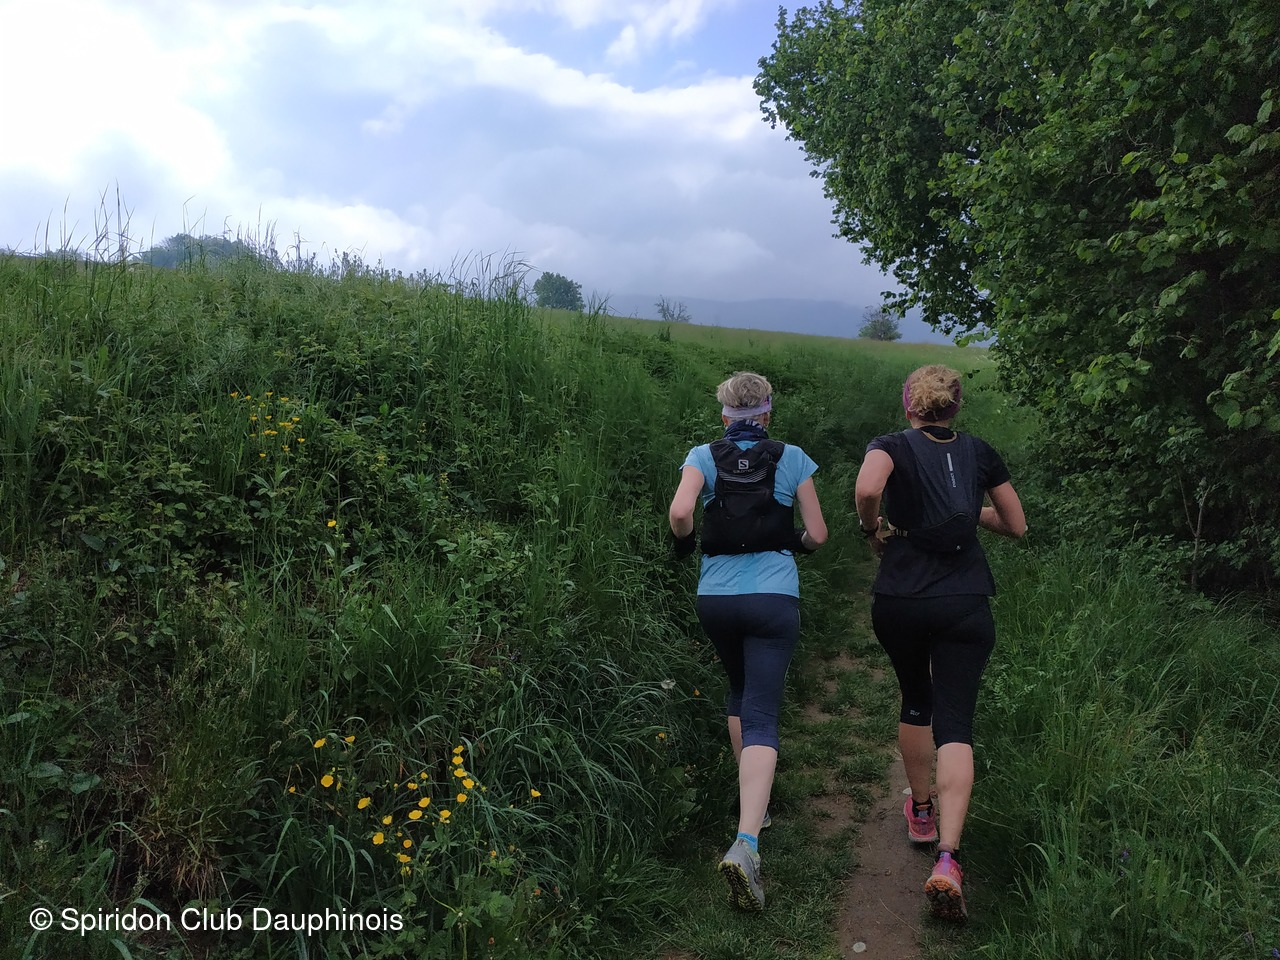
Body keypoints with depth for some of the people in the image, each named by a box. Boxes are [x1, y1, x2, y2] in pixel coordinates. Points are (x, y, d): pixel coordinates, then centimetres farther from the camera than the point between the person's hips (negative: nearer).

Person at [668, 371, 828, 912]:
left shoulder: (703, 456, 4)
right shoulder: (792, 459, 4)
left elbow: (679, 512, -13)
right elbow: (817, 535, 5)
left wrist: (686, 541, 7)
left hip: (715, 598, 2)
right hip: (774, 598, -2)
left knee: (739, 690, 28)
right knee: (761, 717, -3)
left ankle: (751, 799, 37)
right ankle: (746, 843, -19)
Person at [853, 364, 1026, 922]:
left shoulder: (892, 446, -1)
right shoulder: (979, 453, 9)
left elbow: (866, 489, -25)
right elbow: (1016, 526, 16)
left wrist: (872, 527, -6)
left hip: (899, 601, 0)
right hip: (966, 604, 1)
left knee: (915, 702, 23)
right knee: (955, 724, -2)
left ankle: (921, 812, 39)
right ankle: (947, 860, -16)